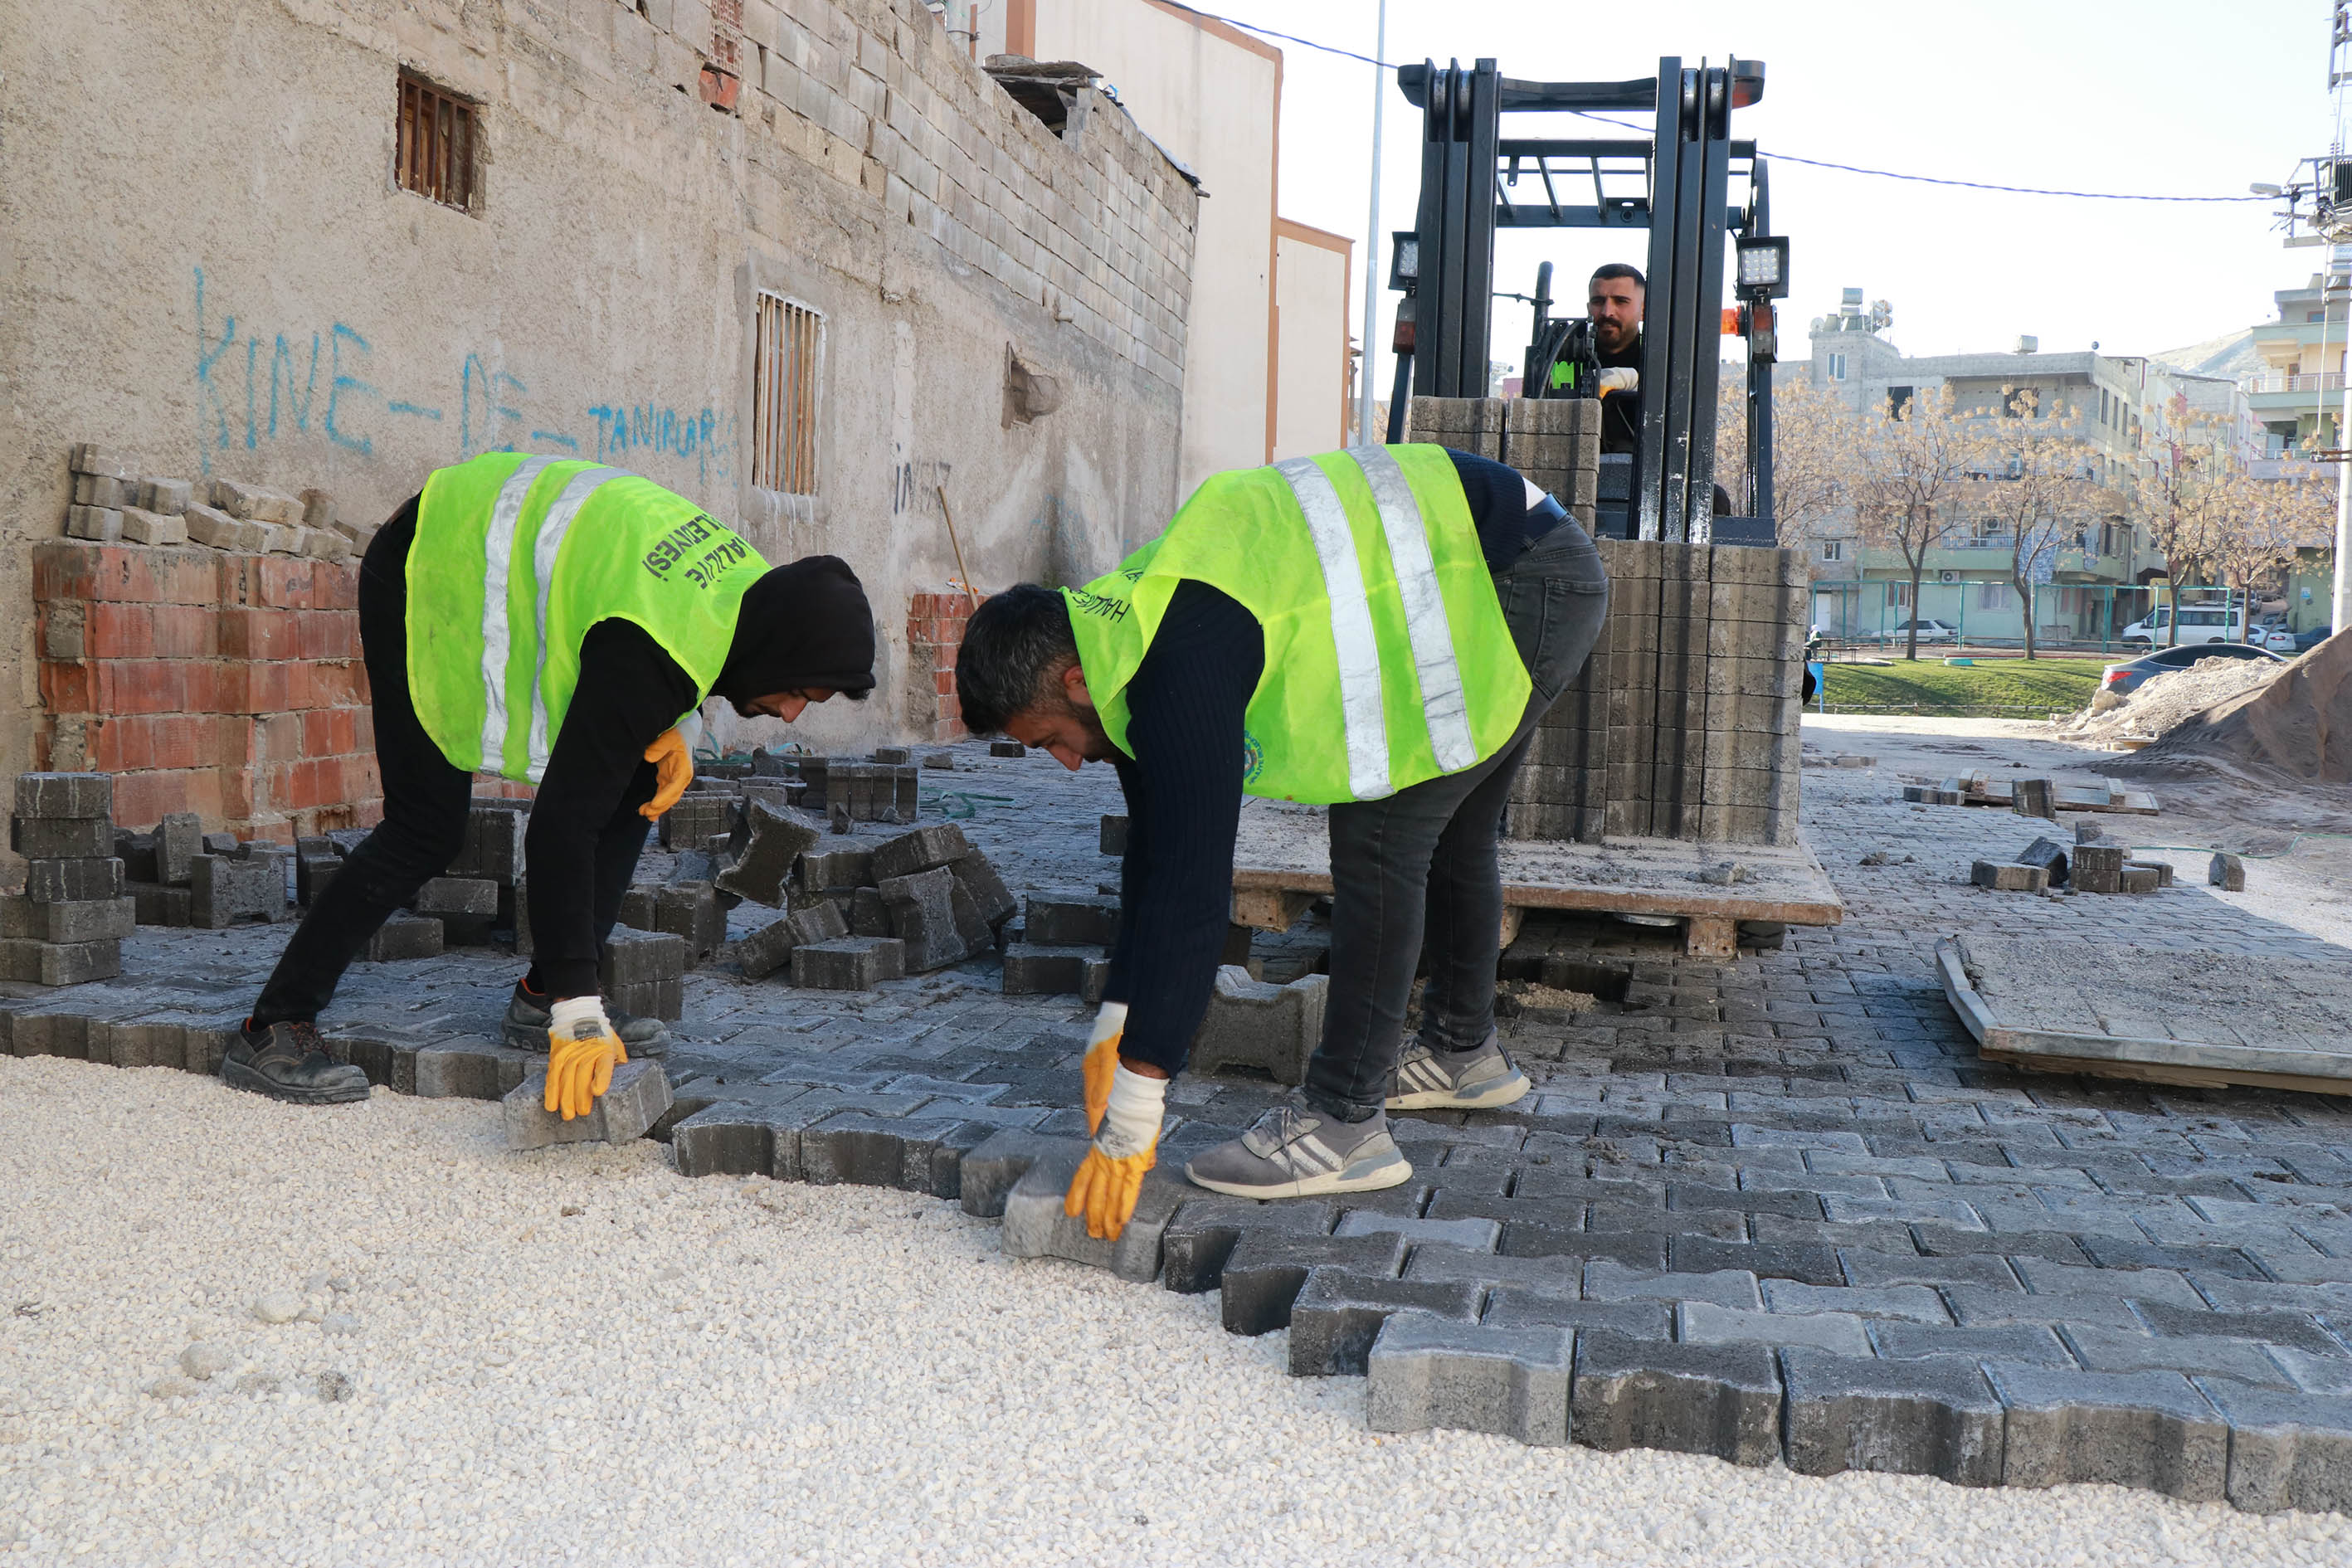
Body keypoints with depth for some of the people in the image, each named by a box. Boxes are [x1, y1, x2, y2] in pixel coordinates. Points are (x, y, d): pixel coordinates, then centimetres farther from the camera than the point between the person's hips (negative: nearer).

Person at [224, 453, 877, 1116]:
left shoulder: (750, 581, -13)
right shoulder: (651, 654, -38)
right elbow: (562, 823, -39)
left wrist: (676, 726, -12)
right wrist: (580, 1016, -40)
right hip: (425, 576, -9)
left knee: (639, 779, -1)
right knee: (427, 831, -13)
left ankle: (543, 998, 6)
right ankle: (273, 1031, -3)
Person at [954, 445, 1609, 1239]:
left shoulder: (1180, 670, -28)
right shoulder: (1129, 628, 3)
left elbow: (1192, 881, -32)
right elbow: (1154, 851, 10)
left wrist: (1130, 1119, -29)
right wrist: (1114, 1024, 10)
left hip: (1529, 583, -10)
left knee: (1379, 837, -13)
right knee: (1444, 833, 22)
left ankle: (1344, 1122, -6)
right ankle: (1463, 1055, 41)